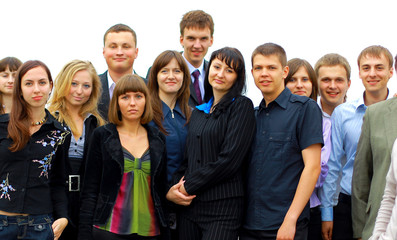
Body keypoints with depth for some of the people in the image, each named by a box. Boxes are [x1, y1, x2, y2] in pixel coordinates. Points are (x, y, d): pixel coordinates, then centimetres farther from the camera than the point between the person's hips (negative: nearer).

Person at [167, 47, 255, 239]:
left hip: (223, 207, -6)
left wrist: (188, 187, -8)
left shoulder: (241, 106, -3)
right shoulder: (198, 112, 17)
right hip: (190, 205, 6)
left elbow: (229, 160, -12)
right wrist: (173, 189, -2)